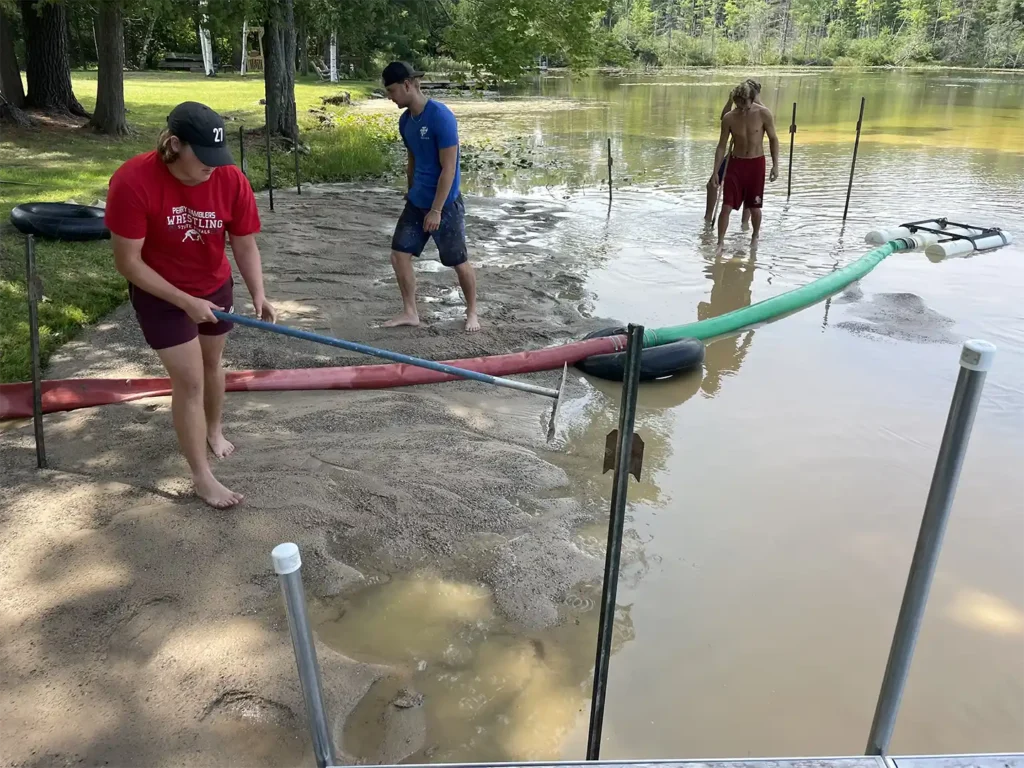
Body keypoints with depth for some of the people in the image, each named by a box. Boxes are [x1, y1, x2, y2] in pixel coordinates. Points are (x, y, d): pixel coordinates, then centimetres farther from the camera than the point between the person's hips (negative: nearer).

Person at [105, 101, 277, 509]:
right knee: (189, 380, -4)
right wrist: (185, 301, -25)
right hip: (161, 296, -4)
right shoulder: (133, 182, -29)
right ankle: (202, 477, 8)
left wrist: (258, 295, -26)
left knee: (211, 365, 21)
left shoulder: (231, 180, -19)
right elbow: (128, 262, -23)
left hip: (215, 289, 4)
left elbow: (245, 245, -10)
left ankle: (214, 428, 49)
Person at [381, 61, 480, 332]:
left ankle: (472, 312, 23)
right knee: (399, 255, 4)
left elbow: (448, 168, -20)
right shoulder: (405, 120, 4)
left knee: (459, 262, 4)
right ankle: (410, 312, 17)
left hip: (445, 204, -7)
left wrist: (436, 210, -20)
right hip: (416, 202, 7)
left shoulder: (441, 116, -20)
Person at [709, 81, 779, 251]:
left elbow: (773, 139, -1)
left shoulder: (764, 114, -11)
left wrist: (775, 165, -5)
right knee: (726, 206, -8)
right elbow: (722, 146, 0)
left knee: (755, 207, 7)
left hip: (756, 164, -1)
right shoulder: (729, 118, -8)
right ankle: (720, 243, 0)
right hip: (736, 162, 1)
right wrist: (716, 171, -3)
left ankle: (755, 238, 30)